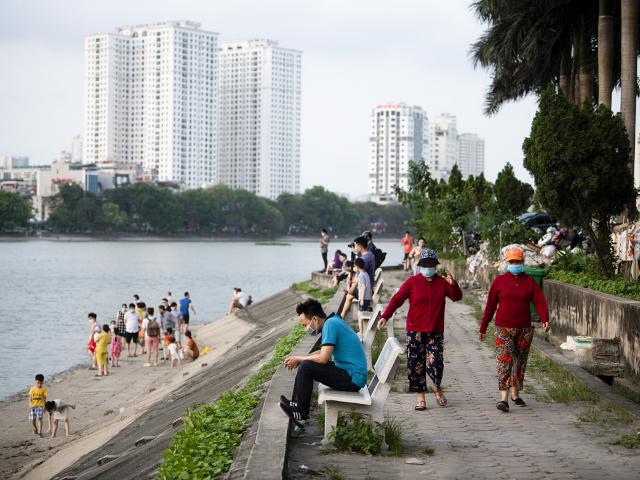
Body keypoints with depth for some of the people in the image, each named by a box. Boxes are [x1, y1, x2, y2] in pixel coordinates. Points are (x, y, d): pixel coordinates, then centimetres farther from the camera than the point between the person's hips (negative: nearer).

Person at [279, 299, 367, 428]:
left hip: (352, 379, -10)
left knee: (306, 367, -16)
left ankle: (301, 411, -2)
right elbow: (325, 352, 21)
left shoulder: (330, 324, -18)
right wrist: (300, 358, 10)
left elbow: (323, 358, -22)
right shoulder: (333, 320, 10)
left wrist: (298, 358, -7)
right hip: (353, 375, 10)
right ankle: (299, 404, 14)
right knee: (307, 365, 13)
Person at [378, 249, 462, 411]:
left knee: (436, 364, -9)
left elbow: (457, 297, 5)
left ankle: (437, 387, 21)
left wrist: (453, 285, -15)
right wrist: (385, 316, -18)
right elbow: (397, 299, -6)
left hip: (435, 332, 1)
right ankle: (420, 397, 14)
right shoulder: (413, 282, 0)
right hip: (415, 331, -1)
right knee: (416, 364, 1)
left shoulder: (442, 282, 8)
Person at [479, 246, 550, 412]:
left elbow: (539, 301, -5)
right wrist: (483, 328, 5)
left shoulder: (530, 282, 5)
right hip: (504, 329, -3)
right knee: (504, 361, -13)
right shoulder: (499, 281, 1)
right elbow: (490, 305, 4)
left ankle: (515, 394, 29)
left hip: (524, 329, 3)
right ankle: (504, 399, -19)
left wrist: (545, 319, -24)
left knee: (520, 362, 12)